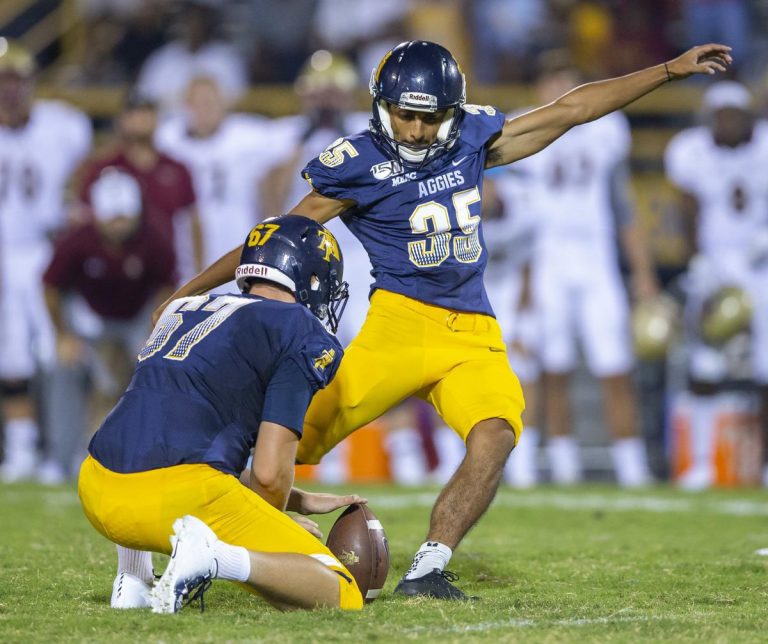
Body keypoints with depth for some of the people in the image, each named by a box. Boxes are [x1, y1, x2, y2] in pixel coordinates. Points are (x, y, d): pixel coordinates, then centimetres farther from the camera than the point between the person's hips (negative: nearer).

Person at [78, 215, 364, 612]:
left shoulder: (184, 311, 26)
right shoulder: (301, 334, 5)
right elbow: (270, 472, -3)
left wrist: (300, 502, 37)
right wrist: (266, 530, 19)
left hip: (99, 495, 7)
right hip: (181, 497, -7)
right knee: (340, 598, 2)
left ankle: (132, 581, 19)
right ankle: (218, 558, -21)